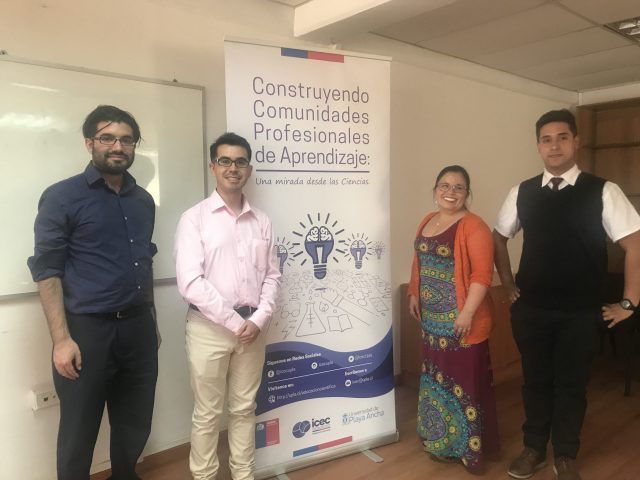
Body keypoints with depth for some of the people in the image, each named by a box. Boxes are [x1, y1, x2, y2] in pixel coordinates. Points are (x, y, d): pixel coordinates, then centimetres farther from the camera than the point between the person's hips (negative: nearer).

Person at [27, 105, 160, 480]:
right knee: (79, 433, 10)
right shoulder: (61, 197, -6)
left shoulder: (144, 201, 10)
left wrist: (152, 322, 15)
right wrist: (61, 338, -15)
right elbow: (47, 270, -9)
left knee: (136, 424, 18)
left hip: (138, 326, 5)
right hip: (87, 329, -5)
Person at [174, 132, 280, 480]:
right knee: (207, 413, 10)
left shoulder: (261, 222, 5)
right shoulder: (194, 219, -7)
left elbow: (271, 276, 7)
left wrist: (258, 319, -7)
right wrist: (234, 322, -15)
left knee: (244, 409, 17)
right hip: (209, 328, -3)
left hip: (252, 327, 4)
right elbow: (190, 283, -15)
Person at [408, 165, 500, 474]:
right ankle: (443, 442, 36)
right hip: (432, 318, 8)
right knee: (436, 377, 18)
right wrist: (413, 294, 13)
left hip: (460, 321, -8)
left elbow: (482, 274, -19)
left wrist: (468, 313, -23)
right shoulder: (427, 221, 10)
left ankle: (468, 448, 22)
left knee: (464, 380, 4)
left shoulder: (473, 226, -14)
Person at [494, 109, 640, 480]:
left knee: (572, 383, 12)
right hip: (530, 308, 2)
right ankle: (534, 449, 35)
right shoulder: (523, 193, 0)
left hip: (581, 312, -2)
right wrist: (509, 285, 8)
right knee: (536, 380, 15)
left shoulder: (603, 191, -8)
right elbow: (499, 238, 12)